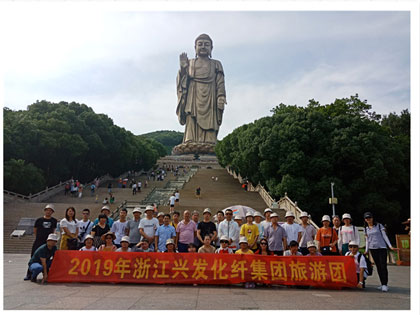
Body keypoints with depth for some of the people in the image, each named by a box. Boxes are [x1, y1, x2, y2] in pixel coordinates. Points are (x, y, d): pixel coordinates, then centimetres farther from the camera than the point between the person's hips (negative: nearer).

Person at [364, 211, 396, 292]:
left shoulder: (379, 226, 1)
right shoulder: (366, 229, 10)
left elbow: (384, 236, -1)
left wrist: (390, 246, -8)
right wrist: (366, 250, 10)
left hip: (382, 247, -3)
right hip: (373, 249, 3)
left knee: (383, 266, -9)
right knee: (378, 267, 4)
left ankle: (385, 285, -10)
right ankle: (382, 284, 9)